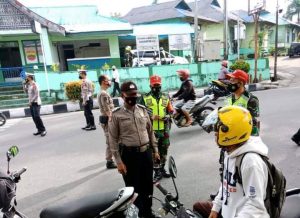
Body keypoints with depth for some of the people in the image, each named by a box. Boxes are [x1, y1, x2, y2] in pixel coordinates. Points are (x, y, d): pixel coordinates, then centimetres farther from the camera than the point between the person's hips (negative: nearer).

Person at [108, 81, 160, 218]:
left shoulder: (143, 110, 5)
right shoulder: (116, 115, -10)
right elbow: (113, 139, -9)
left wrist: (155, 150, 11)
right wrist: (119, 161, -12)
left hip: (146, 153, 5)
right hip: (129, 155, -5)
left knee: (148, 185, 19)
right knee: (134, 188, 7)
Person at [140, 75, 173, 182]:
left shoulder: (166, 97, 10)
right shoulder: (145, 98, 0)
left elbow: (171, 111, 11)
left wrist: (168, 116, -10)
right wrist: (150, 117, -19)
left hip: (164, 129, 3)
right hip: (151, 130, -3)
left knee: (164, 151, 14)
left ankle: (162, 169, 31)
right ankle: (157, 172, 12)